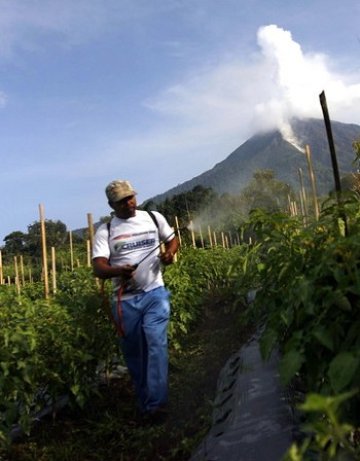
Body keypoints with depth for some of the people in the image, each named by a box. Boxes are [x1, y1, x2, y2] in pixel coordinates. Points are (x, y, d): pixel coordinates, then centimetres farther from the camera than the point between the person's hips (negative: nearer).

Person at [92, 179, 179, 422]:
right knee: (133, 354, 10)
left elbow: (172, 239, 19)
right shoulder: (105, 231, -1)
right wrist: (118, 271, -32)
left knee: (156, 345, -16)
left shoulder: (154, 218, 5)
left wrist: (170, 253, -5)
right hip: (125, 300, 1)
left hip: (155, 293, 0)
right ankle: (144, 403, 26)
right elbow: (99, 268, -10)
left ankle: (157, 403, -12)